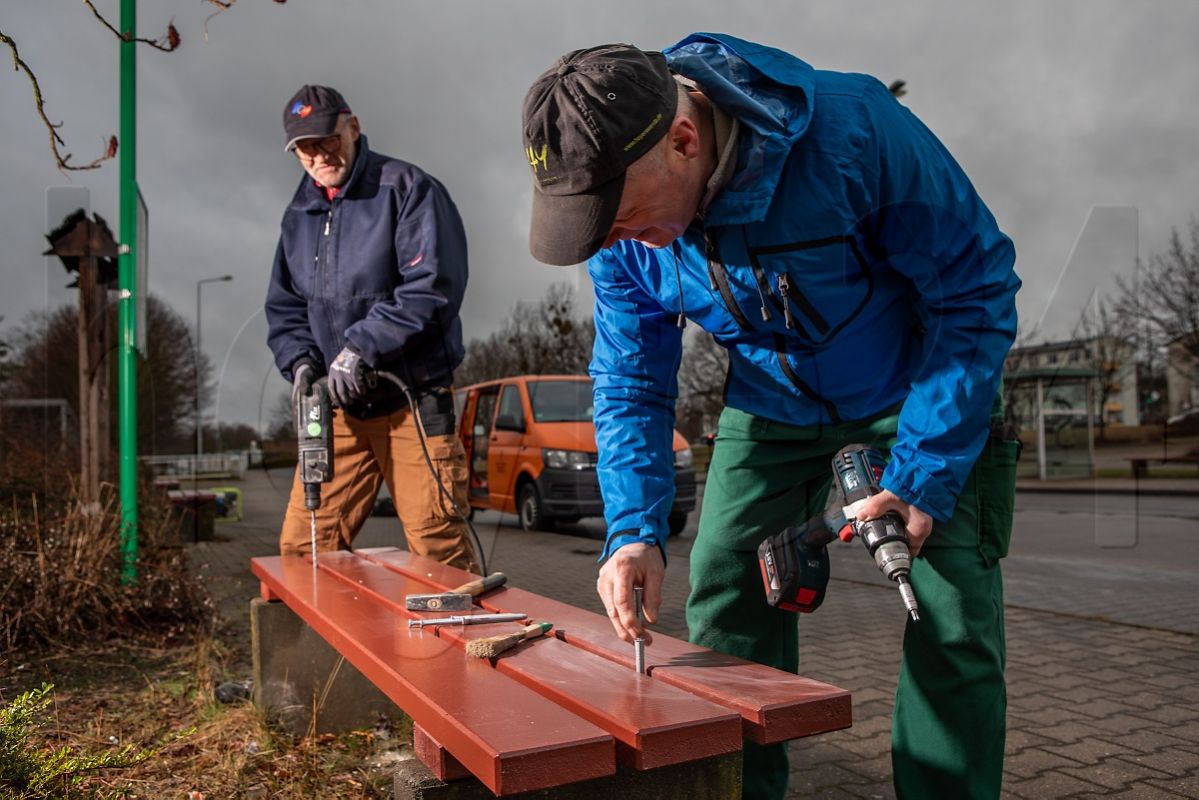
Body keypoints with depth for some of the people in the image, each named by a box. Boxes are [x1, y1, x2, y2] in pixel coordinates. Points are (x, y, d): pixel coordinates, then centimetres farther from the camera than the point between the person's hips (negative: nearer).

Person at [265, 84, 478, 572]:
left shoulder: (408, 189, -5)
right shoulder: (299, 215, 16)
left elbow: (434, 287, -16)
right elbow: (284, 308, 20)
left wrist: (362, 346, -19)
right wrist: (300, 360, -1)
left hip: (411, 401, -6)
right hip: (338, 407, 6)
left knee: (438, 551, -4)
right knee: (300, 549, 7)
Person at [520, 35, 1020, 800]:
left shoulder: (852, 129, -33)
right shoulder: (626, 230, -18)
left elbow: (976, 286, -23)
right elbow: (631, 385, -9)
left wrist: (924, 474, -24)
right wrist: (635, 530, -23)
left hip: (917, 387, -3)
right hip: (772, 405, 4)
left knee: (953, 622, -8)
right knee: (724, 604, -1)